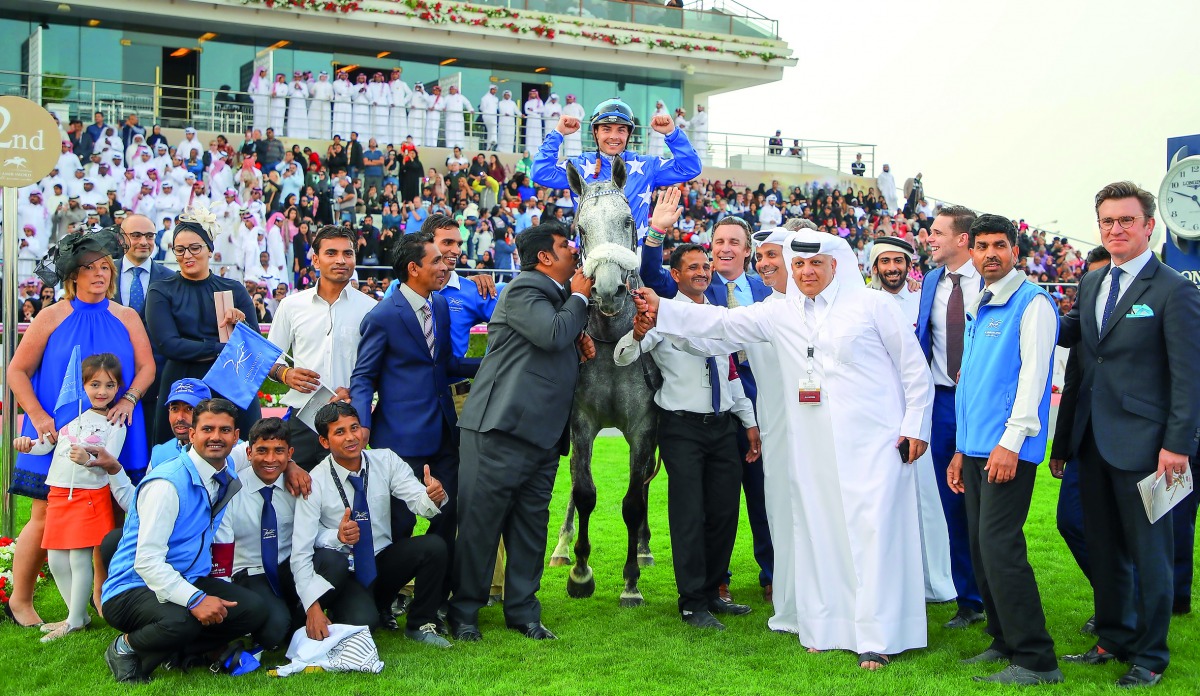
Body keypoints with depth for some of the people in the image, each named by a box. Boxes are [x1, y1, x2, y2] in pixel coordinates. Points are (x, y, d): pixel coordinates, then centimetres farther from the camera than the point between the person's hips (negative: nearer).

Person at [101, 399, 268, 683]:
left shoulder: (228, 474, 2)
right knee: (181, 621, -37)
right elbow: (147, 561, -25)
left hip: (188, 581, 7)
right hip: (134, 587, -7)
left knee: (253, 611, -15)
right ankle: (126, 648, -5)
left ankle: (175, 653, 0)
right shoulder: (167, 484, -21)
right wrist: (195, 599, -36)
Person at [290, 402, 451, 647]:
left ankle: (420, 625, -4)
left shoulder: (386, 461, -5)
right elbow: (301, 549, -20)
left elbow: (419, 502, -17)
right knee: (362, 621, -34)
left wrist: (433, 497, -41)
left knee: (434, 546, -23)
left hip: (383, 561, 4)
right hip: (342, 571, -4)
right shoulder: (315, 483, -15)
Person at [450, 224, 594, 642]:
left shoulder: (557, 297, 22)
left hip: (543, 433, 9)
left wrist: (582, 334, 7)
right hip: (502, 427, -9)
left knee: (531, 523, 10)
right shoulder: (524, 290, -7)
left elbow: (568, 338, 31)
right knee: (481, 520, -1)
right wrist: (579, 298, -4)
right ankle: (464, 611, 8)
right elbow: (553, 333, -22)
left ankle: (522, 609, 18)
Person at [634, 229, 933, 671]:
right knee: (818, 531, 5)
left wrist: (915, 427, 0)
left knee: (873, 532, -6)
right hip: (813, 449, 4)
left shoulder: (872, 305, 2)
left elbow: (914, 369, 4)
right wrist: (663, 310, 0)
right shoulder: (781, 315, 12)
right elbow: (724, 322, 9)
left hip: (872, 442, -4)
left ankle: (877, 638, -2)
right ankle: (826, 628, 16)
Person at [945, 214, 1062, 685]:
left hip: (1009, 449, -8)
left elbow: (1033, 373, -14)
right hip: (977, 447, 8)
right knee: (981, 547, 10)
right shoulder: (979, 308, 18)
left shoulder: (1032, 302, -6)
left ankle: (1036, 661, -5)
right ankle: (1004, 642, 21)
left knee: (1000, 547, -12)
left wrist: (1011, 441, -19)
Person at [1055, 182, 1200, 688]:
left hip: (1141, 441, -6)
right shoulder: (1091, 283, 11)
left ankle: (1149, 656, 17)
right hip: (1093, 438, 7)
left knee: (1148, 551, 5)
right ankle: (1113, 639, 31)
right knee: (1102, 546, 16)